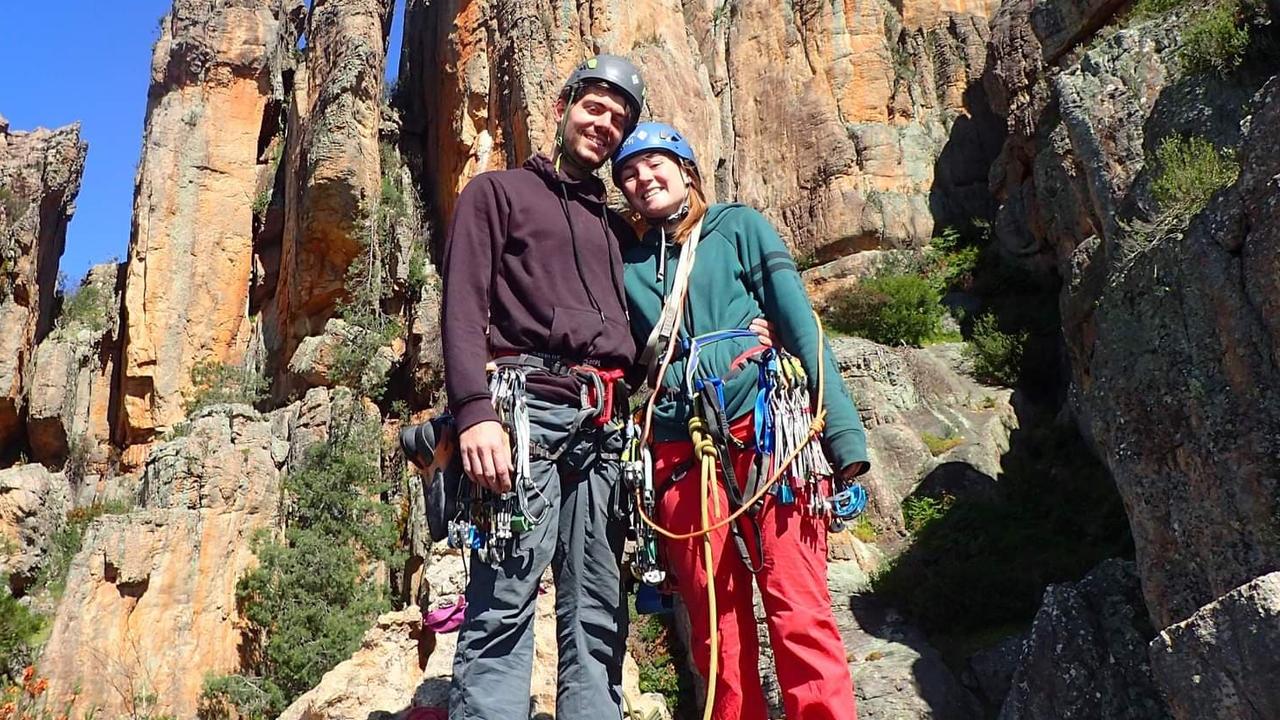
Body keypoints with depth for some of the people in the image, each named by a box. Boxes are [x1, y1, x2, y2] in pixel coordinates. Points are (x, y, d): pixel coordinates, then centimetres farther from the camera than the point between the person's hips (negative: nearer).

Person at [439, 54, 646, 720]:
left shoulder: (615, 225, 28)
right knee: (503, 609, -12)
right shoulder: (497, 191, 12)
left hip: (606, 423, 6)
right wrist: (475, 410, -16)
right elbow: (463, 306, -2)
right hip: (527, 407, -5)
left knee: (598, 618, 2)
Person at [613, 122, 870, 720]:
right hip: (679, 457, 3)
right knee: (716, 631, 3)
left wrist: (843, 431, -8)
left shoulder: (739, 227, 12)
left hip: (765, 436, -3)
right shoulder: (626, 263, 20)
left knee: (799, 613, -11)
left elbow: (800, 324, 3)